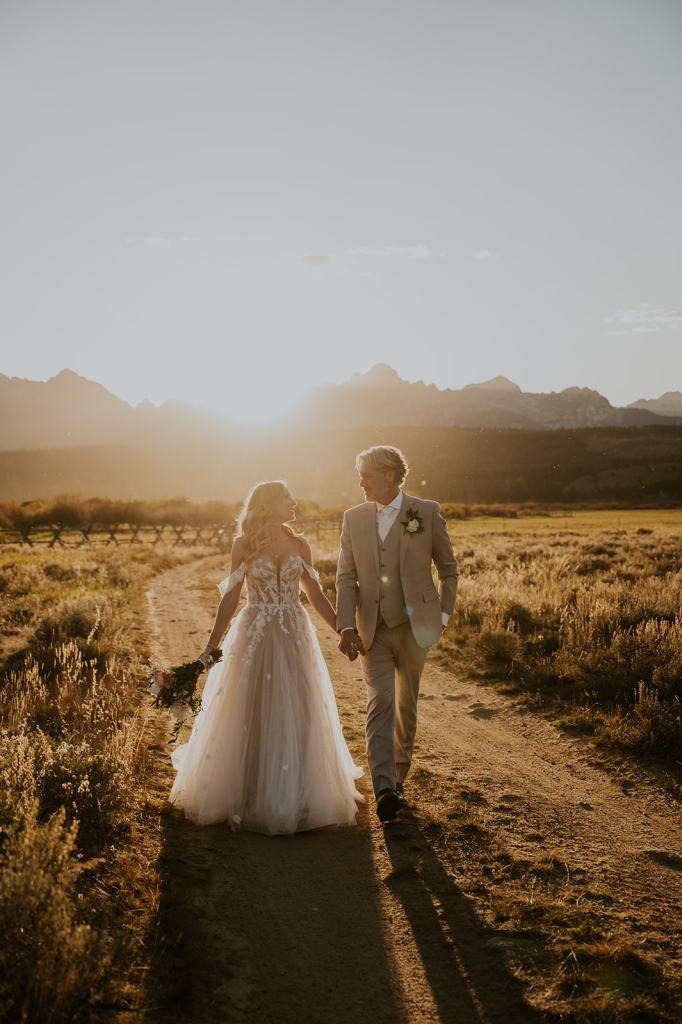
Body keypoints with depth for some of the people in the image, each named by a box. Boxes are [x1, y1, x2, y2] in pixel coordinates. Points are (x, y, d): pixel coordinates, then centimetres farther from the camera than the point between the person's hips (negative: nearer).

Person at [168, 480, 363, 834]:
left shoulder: (299, 545, 6)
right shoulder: (244, 545, -1)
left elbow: (315, 595, 10)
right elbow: (230, 598, 1)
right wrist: (211, 646, -2)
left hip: (295, 638, 2)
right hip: (255, 638, -2)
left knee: (297, 717, 4)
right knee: (252, 717, 3)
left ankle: (294, 798, 17)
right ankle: (251, 799, 17)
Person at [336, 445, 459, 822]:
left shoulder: (427, 512, -2)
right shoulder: (354, 518, 4)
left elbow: (448, 568, 7)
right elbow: (346, 577, 2)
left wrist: (443, 614, 3)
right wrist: (346, 627, -8)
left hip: (413, 626, -1)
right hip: (372, 629, 1)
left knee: (406, 705, 12)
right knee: (379, 703, -11)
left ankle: (399, 776, 30)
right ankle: (384, 788, -16)